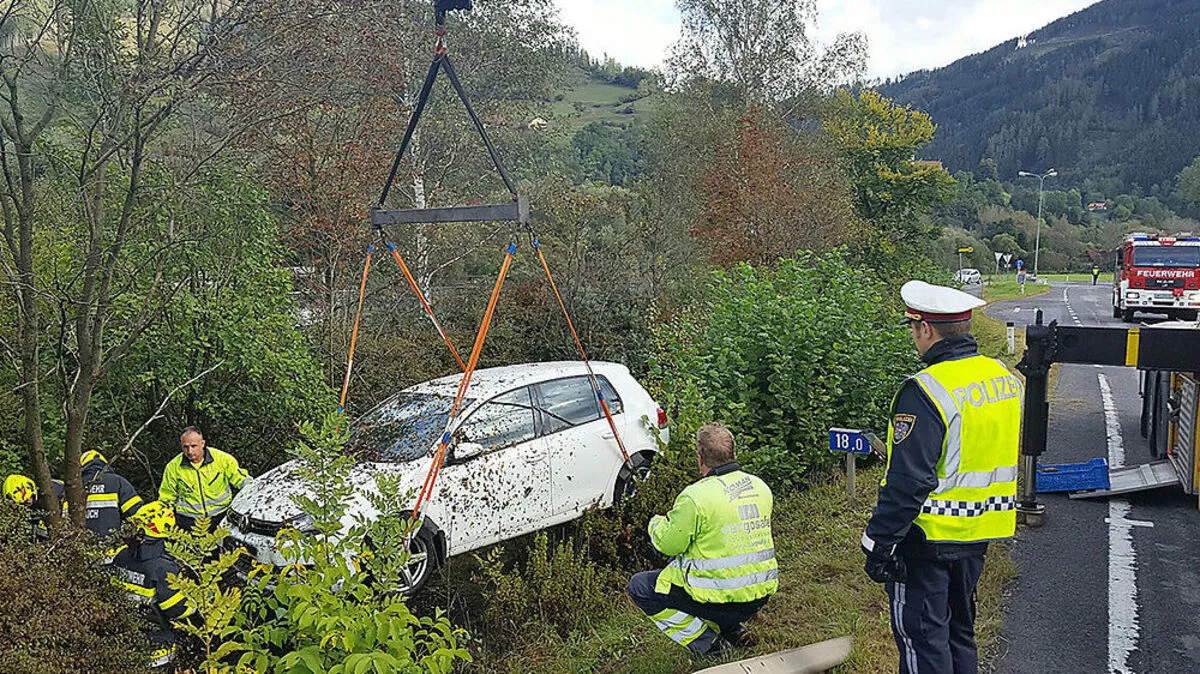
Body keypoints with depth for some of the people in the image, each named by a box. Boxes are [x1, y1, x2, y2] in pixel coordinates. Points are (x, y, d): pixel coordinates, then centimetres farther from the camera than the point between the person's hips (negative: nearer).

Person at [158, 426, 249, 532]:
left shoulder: (222, 459, -1)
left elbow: (243, 481, 7)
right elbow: (167, 497, 17)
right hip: (188, 518, 1)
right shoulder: (173, 467, 4)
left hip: (221, 515, -1)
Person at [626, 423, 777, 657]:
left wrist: (657, 523, 11)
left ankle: (707, 644, 0)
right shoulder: (760, 487, 3)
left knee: (639, 587, 8)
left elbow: (668, 544, -11)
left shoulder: (695, 497, -20)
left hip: (721, 596, -8)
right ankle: (732, 628, 16)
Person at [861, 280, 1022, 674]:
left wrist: (879, 543, -16)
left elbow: (907, 482, -24)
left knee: (921, 635, 3)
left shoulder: (925, 392, -23)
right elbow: (1008, 459, 16)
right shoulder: (1006, 379, 4)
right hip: (977, 538, 8)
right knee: (959, 629, 22)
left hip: (929, 539, -8)